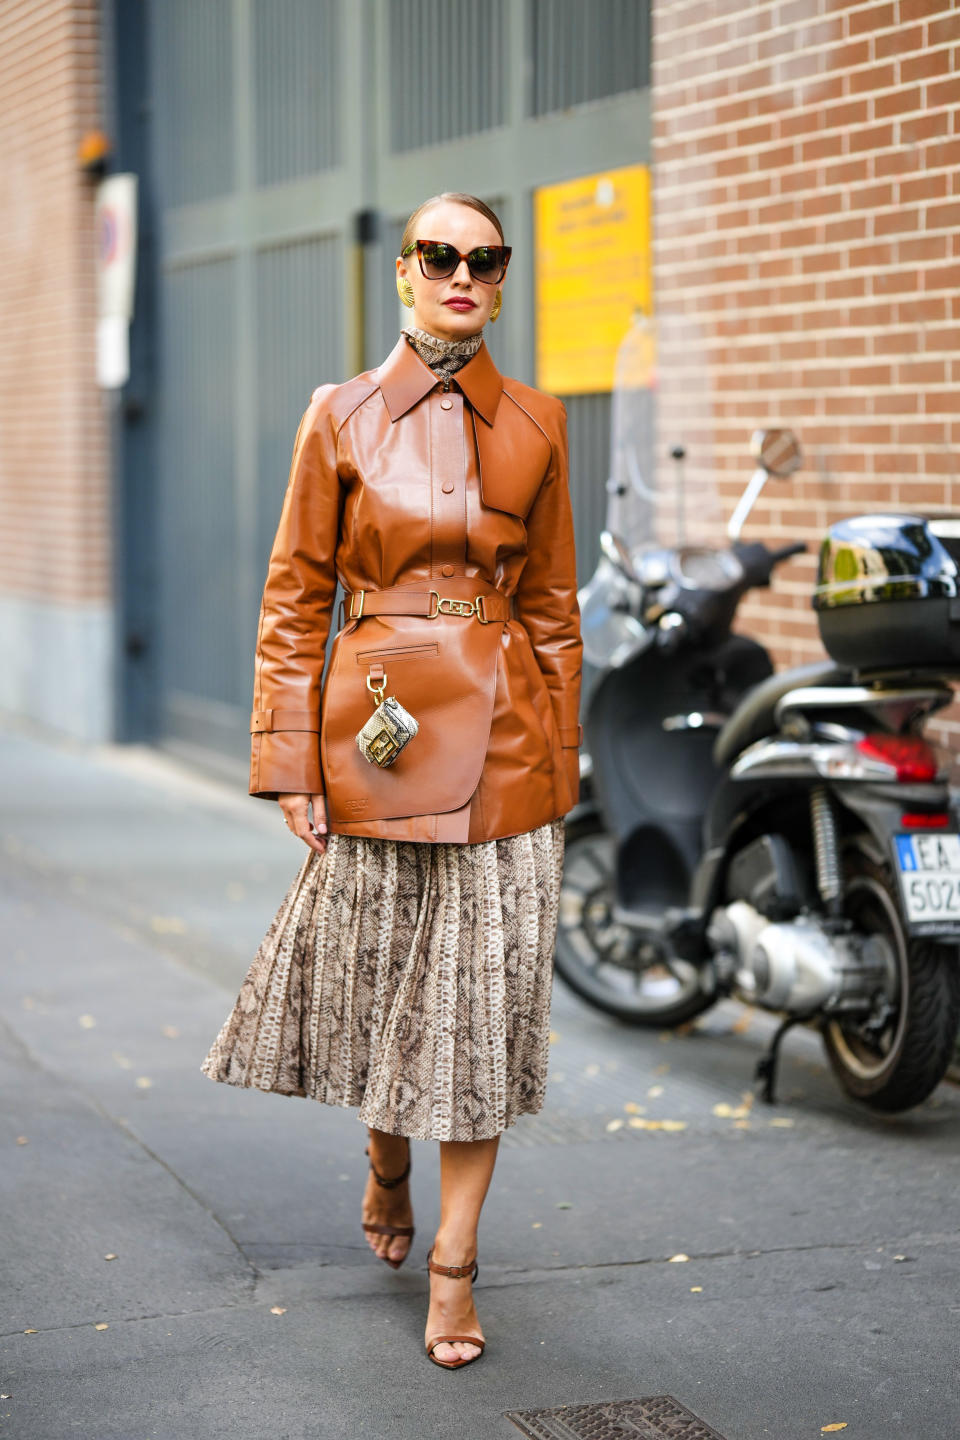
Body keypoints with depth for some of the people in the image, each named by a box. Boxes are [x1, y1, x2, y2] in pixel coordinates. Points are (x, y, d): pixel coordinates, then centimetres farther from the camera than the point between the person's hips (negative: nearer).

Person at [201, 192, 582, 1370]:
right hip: (382, 731, -1)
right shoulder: (342, 417, 1)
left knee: (483, 999, 0)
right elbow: (295, 599, 1)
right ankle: (386, 1172, 40)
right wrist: (290, 763, -4)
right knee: (380, 977, 10)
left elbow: (552, 606, 10)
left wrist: (556, 764, 7)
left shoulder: (534, 424, 5)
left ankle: (453, 1263, 9)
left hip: (503, 742, 1)